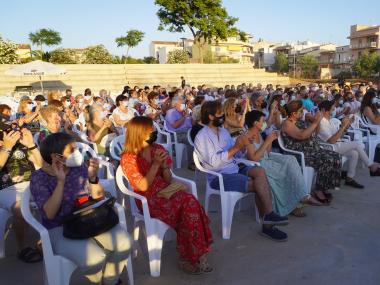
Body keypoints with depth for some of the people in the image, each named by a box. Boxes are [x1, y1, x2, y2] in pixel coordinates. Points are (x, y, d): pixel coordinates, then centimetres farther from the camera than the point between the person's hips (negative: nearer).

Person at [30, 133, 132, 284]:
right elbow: (50, 214, -18)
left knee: (124, 243, -19)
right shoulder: (39, 178, -9)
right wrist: (61, 181, -26)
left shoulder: (80, 166, -1)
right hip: (59, 230, -3)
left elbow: (98, 197, 1)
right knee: (95, 258, -28)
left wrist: (93, 177, -18)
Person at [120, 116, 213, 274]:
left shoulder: (158, 149, 8)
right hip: (149, 200, -5)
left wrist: (164, 165, -11)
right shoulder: (128, 158, -6)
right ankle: (194, 255, -14)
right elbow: (143, 186, -13)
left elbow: (168, 180, 9)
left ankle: (190, 256, -16)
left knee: (190, 202, -28)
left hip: (166, 193, 5)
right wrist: (155, 164, -18)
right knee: (188, 204, -28)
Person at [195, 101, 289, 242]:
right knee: (258, 184, -22)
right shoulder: (202, 136, -9)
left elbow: (236, 155, 15)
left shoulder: (223, 131, 15)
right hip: (219, 177, -7)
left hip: (235, 170, 7)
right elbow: (214, 162, -20)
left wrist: (242, 145, -6)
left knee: (259, 171, -21)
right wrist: (235, 147, -22)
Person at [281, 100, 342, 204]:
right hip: (300, 155, -10)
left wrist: (317, 121, 14)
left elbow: (311, 133, 29)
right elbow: (302, 135, -29)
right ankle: (318, 191, -13)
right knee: (327, 160, -25)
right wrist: (316, 122, -23)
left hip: (312, 150, 10)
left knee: (336, 156, -2)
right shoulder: (287, 124, -13)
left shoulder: (299, 121, 16)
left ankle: (324, 188, 2)